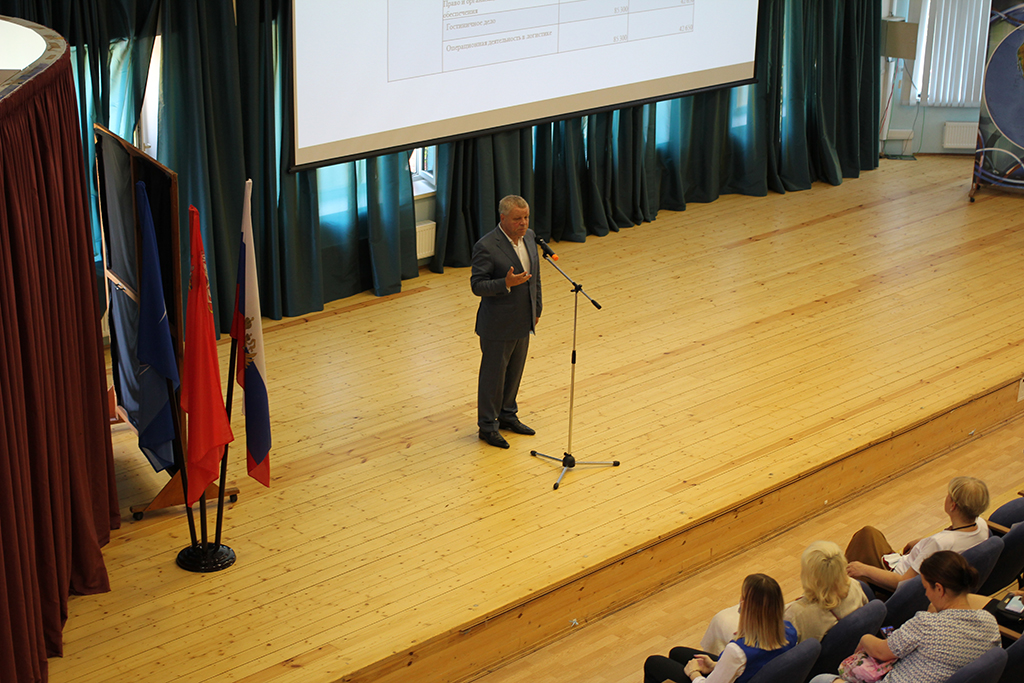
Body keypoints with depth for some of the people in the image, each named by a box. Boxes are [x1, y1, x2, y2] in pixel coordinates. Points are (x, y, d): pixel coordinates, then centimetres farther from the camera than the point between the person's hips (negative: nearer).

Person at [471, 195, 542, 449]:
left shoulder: (529, 237, 2)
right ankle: (487, 425, 19)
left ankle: (507, 415, 37)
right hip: (498, 325, -7)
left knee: (515, 371, 20)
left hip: (523, 322, 7)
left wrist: (536, 309, 15)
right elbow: (477, 285, -21)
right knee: (493, 375, 6)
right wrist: (506, 283, -35)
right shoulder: (486, 246, -21)